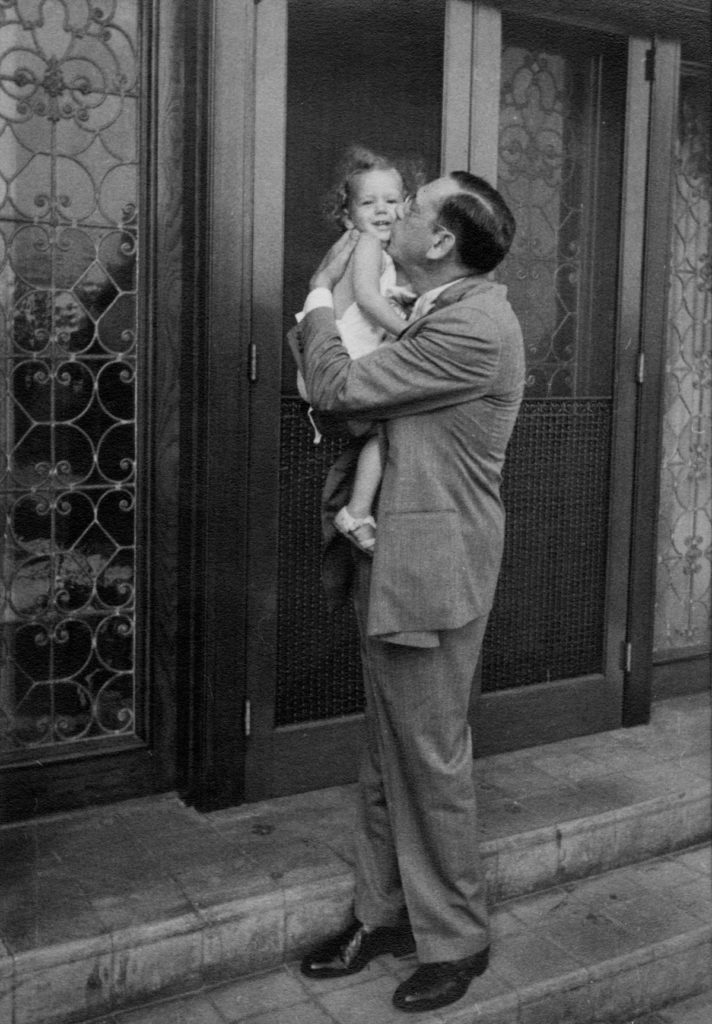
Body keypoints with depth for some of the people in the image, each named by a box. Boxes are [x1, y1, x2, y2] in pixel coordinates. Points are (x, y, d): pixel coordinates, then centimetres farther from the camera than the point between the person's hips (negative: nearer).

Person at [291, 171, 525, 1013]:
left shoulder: (475, 326, -20)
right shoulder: (437, 314, 13)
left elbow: (336, 388, -18)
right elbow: (350, 383, 16)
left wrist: (320, 294, -4)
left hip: (432, 573, -10)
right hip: (390, 565, 10)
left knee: (430, 760, 3)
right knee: (386, 755, 17)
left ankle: (455, 939, 22)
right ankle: (384, 913, 32)